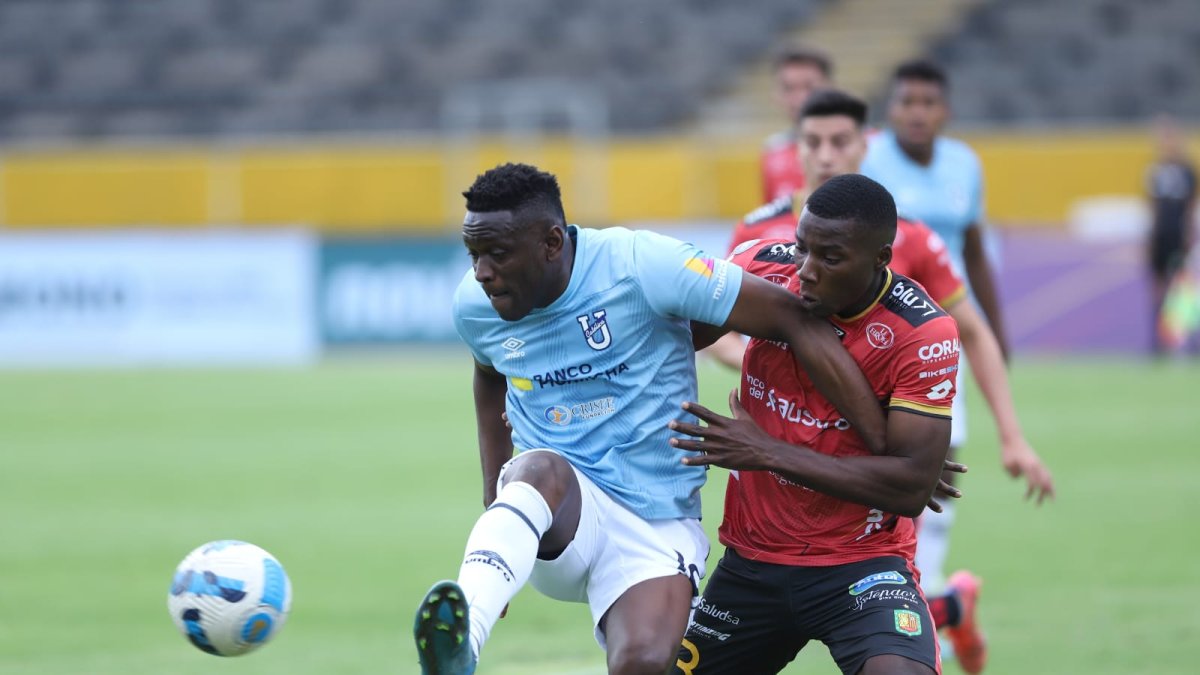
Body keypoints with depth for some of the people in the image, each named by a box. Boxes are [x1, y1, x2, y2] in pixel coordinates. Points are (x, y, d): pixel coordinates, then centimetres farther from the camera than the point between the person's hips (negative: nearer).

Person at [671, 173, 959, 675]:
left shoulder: (921, 333, -18)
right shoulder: (765, 267, -8)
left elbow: (912, 489, -21)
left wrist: (768, 453, -23)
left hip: (862, 564, -5)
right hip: (751, 562, 5)